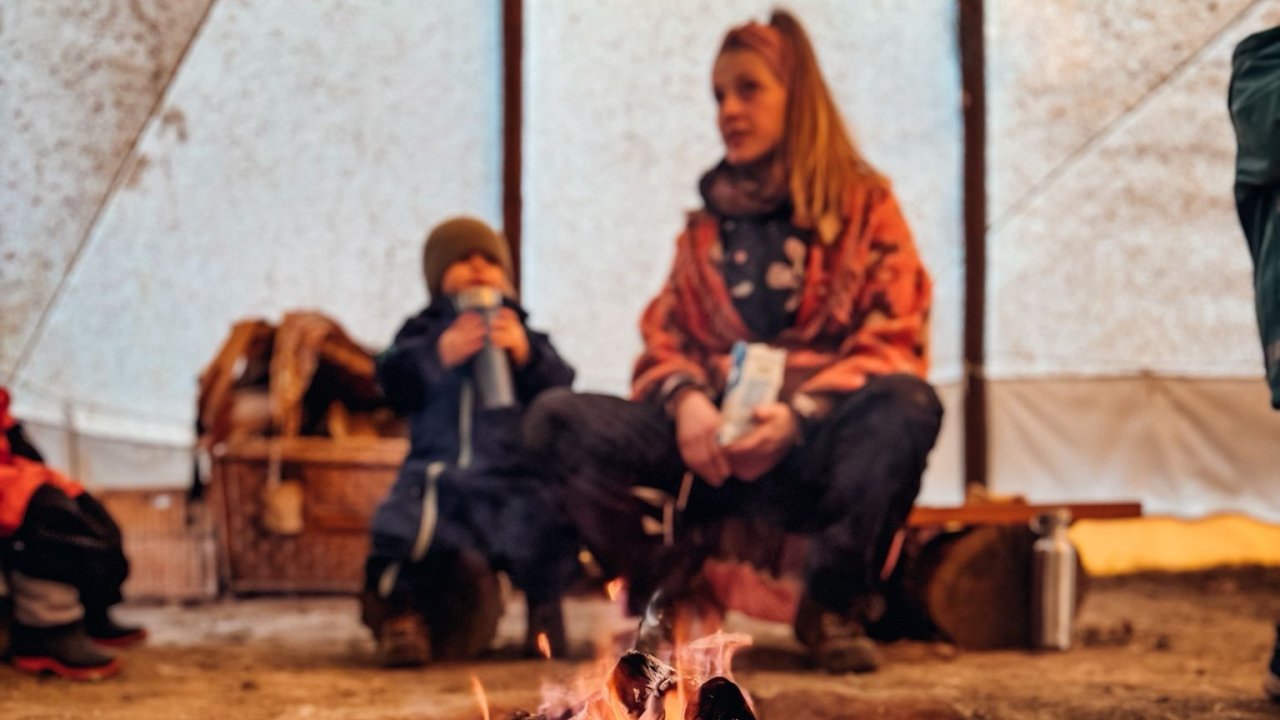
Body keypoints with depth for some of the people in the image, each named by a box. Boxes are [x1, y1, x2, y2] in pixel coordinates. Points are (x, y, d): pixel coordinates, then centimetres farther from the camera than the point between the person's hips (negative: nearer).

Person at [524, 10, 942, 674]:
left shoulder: (865, 204, 7)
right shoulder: (706, 226, 19)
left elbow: (896, 343, -3)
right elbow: (661, 341, 13)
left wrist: (799, 414, -20)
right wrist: (684, 398, -13)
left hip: (818, 450, -2)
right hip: (713, 450, 2)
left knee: (908, 406, -35)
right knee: (554, 419, -18)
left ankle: (834, 605, -13)